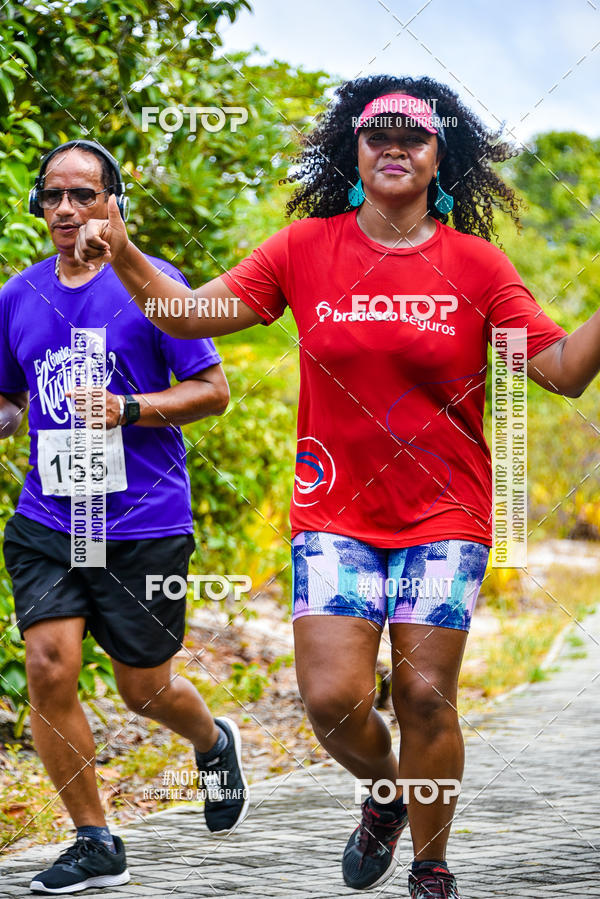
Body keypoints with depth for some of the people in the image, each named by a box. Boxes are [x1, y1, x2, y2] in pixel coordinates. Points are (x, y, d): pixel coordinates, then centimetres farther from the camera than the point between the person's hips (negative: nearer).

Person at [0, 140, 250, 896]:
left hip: (145, 524, -3)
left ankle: (215, 745, 42)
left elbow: (213, 389, -3)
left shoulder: (152, 283, -5)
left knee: (145, 689, 6)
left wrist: (127, 410, -16)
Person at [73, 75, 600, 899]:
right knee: (332, 699, -9)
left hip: (445, 514, -1)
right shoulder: (307, 249, 1)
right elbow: (191, 314, 3)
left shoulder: (474, 265, -1)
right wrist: (125, 257, -13)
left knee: (426, 696, -2)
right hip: (336, 513, 1)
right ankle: (385, 792, 26)